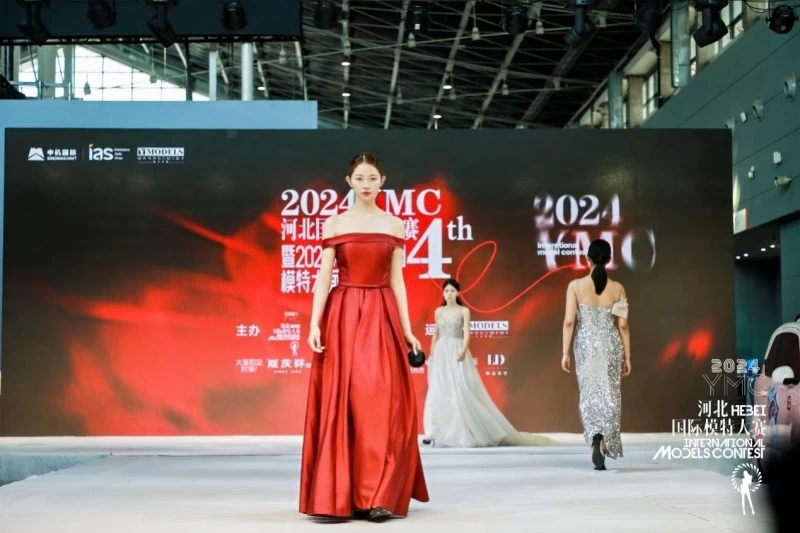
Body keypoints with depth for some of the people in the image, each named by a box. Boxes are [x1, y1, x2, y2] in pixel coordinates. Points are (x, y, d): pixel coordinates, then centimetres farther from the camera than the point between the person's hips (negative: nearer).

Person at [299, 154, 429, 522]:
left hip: (382, 318, 1)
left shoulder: (394, 225, 9)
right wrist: (315, 323, -11)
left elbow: (397, 280, 8)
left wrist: (407, 330, 4)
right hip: (342, 317, -1)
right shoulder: (334, 224, 5)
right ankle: (337, 496, 2)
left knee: (382, 403, -5)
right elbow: (323, 277, 0)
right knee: (340, 403, -3)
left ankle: (379, 496, 0)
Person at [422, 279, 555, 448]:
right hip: (441, 353, 3)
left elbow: (466, 333, -8)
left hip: (457, 353, -3)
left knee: (460, 391, -10)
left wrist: (463, 350, -24)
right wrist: (431, 355, 10)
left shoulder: (464, 311, 1)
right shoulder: (438, 311, 11)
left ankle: (463, 431, -4)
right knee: (438, 392, 0)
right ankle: (435, 433, 1)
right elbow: (435, 334, 15)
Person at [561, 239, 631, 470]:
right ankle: (603, 445, -6)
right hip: (611, 345, 1)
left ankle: (597, 437, -13)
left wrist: (565, 352, -2)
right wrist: (627, 357, 6)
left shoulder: (576, 285, -5)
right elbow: (623, 325, 0)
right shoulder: (617, 288, -1)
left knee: (590, 394, 9)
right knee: (609, 396, 7)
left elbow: (569, 321, -8)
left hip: (586, 345, -1)